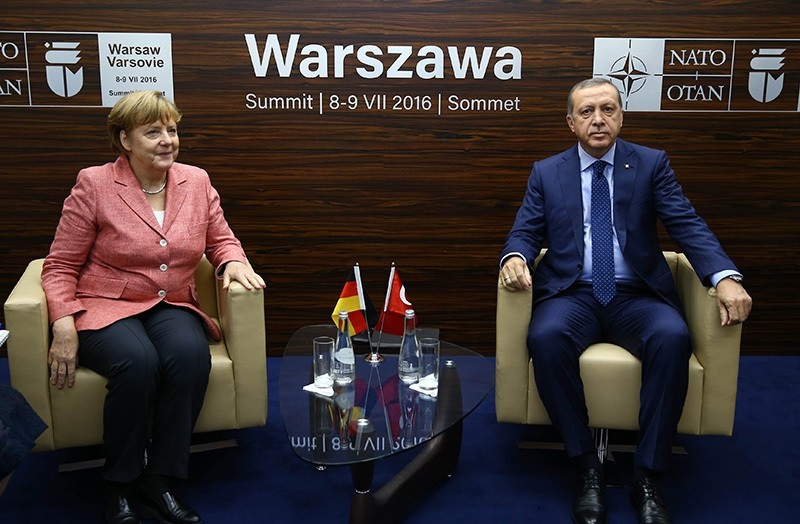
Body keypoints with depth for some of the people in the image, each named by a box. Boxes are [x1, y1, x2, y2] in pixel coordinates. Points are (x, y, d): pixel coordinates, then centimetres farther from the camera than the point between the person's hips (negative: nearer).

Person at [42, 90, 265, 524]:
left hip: (172, 307, 3)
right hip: (105, 307, -3)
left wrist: (233, 262, -9)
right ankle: (119, 487, -11)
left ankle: (159, 481, -15)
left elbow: (221, 239, 16)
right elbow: (60, 266, -1)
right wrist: (63, 325, -16)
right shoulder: (94, 184, -4)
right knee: (138, 362, -35)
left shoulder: (196, 181, 7)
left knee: (191, 355, -31)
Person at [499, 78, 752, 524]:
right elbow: (525, 233, 7)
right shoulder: (546, 173, 11)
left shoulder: (652, 164, 8)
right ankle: (588, 469, -19)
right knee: (546, 337, -33)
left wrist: (725, 277, -21)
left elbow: (688, 225, -2)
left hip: (637, 296, 0)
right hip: (572, 294, 0)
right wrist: (515, 257, -19)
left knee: (673, 337, -33)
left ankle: (649, 478, -20)